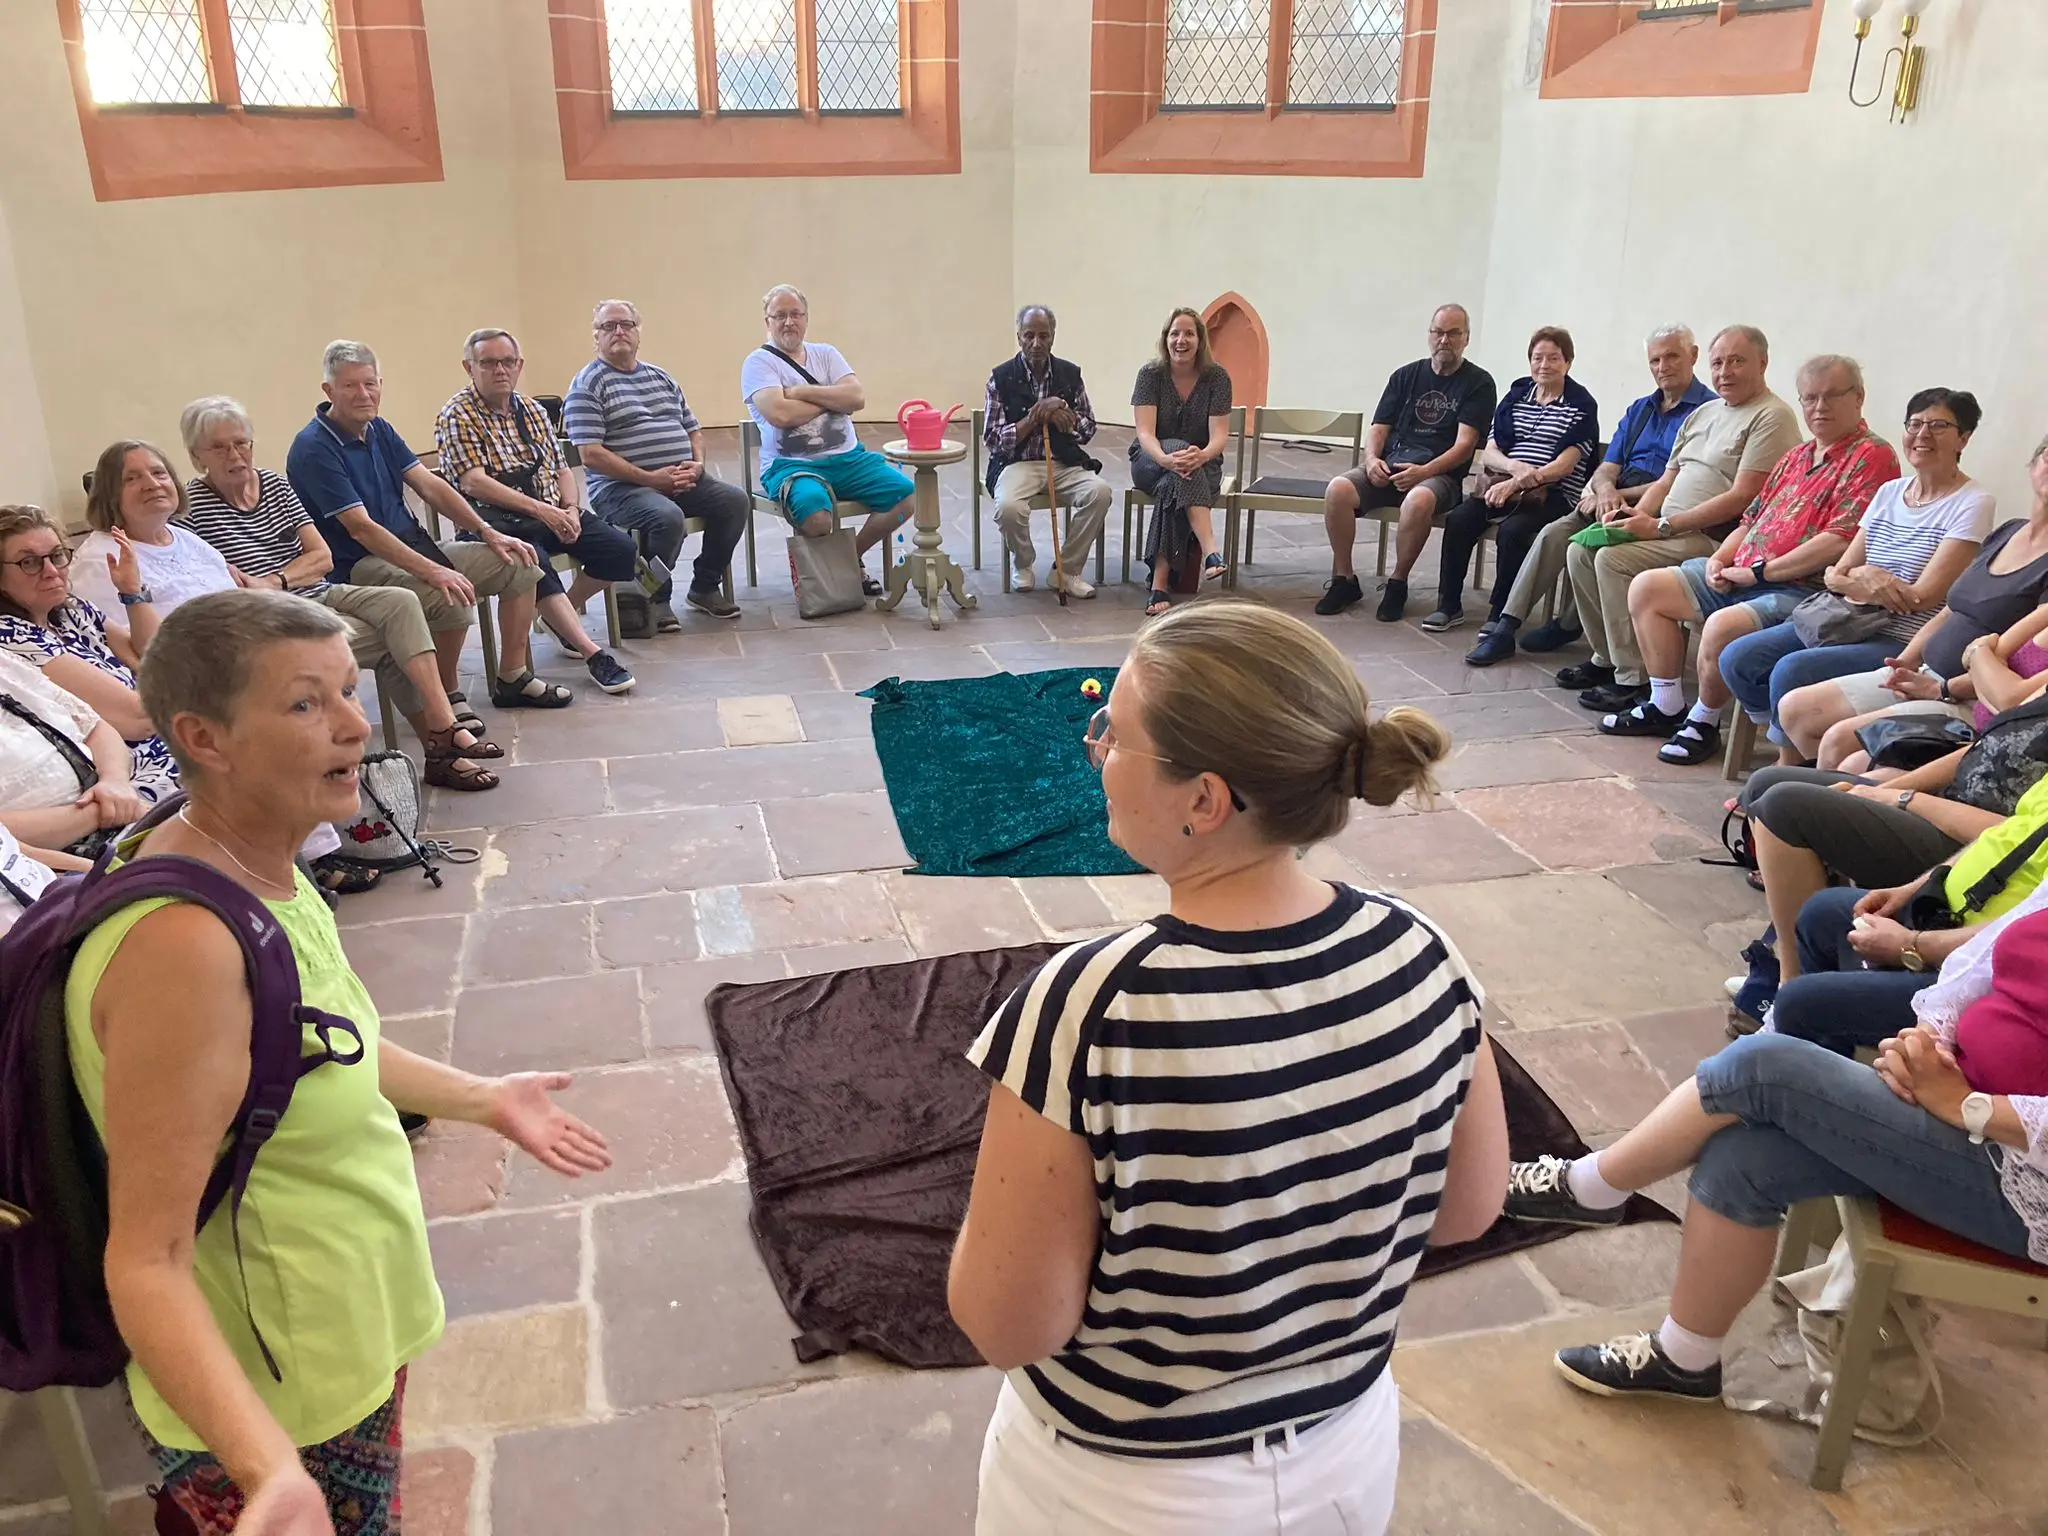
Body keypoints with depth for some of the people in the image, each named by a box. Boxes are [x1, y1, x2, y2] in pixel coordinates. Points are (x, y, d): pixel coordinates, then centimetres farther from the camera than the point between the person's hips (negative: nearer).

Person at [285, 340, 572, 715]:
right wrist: (432, 572, -31)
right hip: (360, 565, -9)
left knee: (518, 564, 0)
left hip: (413, 545, 9)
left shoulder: (379, 430, 11)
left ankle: (512, 680, 8)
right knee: (453, 600, -34)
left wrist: (487, 532, -3)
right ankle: (447, 696, -8)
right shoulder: (314, 448, -16)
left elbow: (429, 484, 9)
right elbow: (360, 528, -23)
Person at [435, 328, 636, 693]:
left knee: (621, 550, -11)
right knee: (533, 562, -37)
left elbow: (561, 469, 19)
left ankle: (563, 615, 12)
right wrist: (539, 509, -20)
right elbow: (474, 483, -14)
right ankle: (592, 652, -36)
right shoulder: (456, 416, -3)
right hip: (497, 520, -7)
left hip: (551, 513, 7)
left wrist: (570, 508, -3)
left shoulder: (533, 411, 19)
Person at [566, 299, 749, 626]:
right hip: (620, 488, -6)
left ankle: (705, 587, 3)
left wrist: (697, 465, 1)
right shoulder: (587, 384, -1)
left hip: (682, 481, 7)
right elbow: (591, 455, -11)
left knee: (735, 501, -15)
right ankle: (656, 598, -9)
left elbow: (694, 430, 25)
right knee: (668, 517, -35)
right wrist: (650, 478, -17)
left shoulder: (662, 378, 21)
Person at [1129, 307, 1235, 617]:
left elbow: (1219, 435, -14)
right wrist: (1167, 458, -40)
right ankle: (1210, 552, -51)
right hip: (1151, 461, -1)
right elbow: (1145, 433, -18)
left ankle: (1160, 583, -36)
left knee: (1172, 487, -35)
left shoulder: (1216, 377, -7)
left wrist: (1202, 455, -38)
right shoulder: (1150, 374, -8)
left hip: (1202, 465, 1)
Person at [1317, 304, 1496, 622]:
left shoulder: (1479, 383, 4)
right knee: (1338, 489, -25)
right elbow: (1378, 428, 15)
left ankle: (1397, 584, -19)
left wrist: (1424, 471, -22)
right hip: (1388, 467, 4)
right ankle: (1344, 580, -12)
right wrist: (1372, 459, -7)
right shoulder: (1406, 376, 17)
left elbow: (1465, 443, -7)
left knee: (1418, 500, -40)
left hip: (1439, 474, -4)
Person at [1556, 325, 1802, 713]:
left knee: (1613, 559, -25)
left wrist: (1660, 526, -19)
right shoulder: (1704, 413, 20)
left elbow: (1742, 498, -18)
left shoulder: (1771, 417, -8)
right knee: (1580, 550, 0)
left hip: (1715, 538, -9)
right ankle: (1607, 659, 8)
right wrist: (1637, 515, 0)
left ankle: (1635, 680, -19)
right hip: (1669, 528, 9)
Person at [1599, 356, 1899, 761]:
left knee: (1722, 626, -36)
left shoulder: (1872, 457, -10)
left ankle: (1704, 723, -9)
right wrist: (1719, 558, 3)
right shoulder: (1795, 458, 19)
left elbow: (1839, 542, -21)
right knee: (1646, 588, 5)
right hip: (1742, 575, 10)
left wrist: (1759, 571, -16)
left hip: (1802, 589, -10)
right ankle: (1667, 708, 8)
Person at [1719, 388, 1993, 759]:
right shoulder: (1889, 492, 14)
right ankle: (1788, 752, 5)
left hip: (1905, 643, -7)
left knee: (1791, 671, -28)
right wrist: (1860, 581, -13)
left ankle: (1791, 763, -6)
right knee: (1738, 658, -8)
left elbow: (1924, 596, -14)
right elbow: (1835, 575, 11)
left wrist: (1855, 580, -5)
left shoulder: (1973, 504, -7)